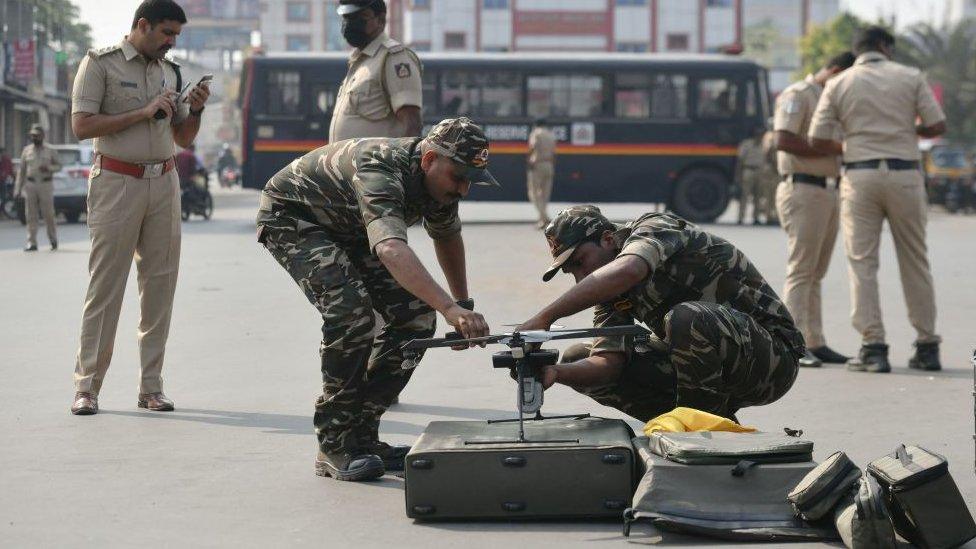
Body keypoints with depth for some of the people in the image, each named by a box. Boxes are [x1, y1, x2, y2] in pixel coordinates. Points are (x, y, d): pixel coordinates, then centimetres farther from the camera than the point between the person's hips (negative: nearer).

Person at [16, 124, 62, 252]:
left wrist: (49, 168, -14)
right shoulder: (26, 150, 9)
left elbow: (59, 165, 8)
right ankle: (32, 243, 2)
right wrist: (18, 188, 6)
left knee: (49, 214, -2)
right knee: (30, 215, -1)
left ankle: (53, 239, 16)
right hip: (30, 184, 2)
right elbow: (21, 170, 11)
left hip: (46, 184, -2)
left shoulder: (50, 151, 5)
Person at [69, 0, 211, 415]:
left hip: (164, 183, 5)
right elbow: (82, 125, -12)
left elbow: (183, 139, 20)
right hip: (117, 183, -5)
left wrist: (195, 109, 0)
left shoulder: (169, 71, 15)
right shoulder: (101, 63, -2)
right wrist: (144, 112, -14)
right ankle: (87, 387, -3)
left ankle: (151, 386, 6)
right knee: (105, 286, -6)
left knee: (160, 284, 2)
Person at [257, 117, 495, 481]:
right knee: (351, 311, -30)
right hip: (289, 215, -8)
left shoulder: (439, 178, -12)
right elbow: (391, 250, -56)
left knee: (415, 315, -7)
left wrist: (463, 304, 15)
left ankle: (362, 434, 2)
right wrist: (450, 307, -66)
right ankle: (334, 448, -18)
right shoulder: (380, 172, -39)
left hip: (347, 229, 8)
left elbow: (447, 236, 12)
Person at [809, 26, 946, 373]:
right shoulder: (911, 77, 4)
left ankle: (873, 347, -5)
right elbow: (938, 126, 0)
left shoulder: (839, 84, 5)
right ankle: (927, 347, 11)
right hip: (905, 173, 1)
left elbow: (817, 141, 0)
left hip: (860, 176, 0)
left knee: (863, 263, 2)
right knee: (915, 263, 9)